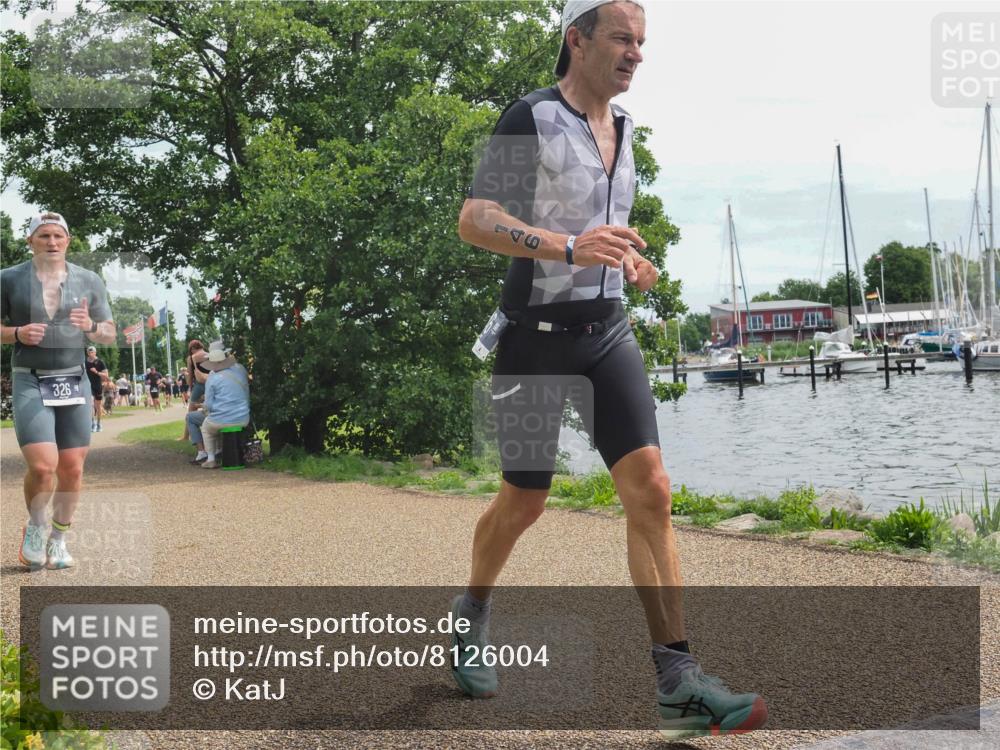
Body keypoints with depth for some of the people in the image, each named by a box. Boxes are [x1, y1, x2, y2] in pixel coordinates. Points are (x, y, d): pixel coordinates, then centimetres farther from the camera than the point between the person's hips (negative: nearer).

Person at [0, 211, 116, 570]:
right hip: (30, 383, -3)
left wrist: (90, 326, -11)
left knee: (72, 469, 2)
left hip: (75, 382, 3)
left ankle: (59, 538, 22)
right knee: (42, 466, -15)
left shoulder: (89, 281, 7)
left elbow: (110, 335, 11)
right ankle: (35, 526, 15)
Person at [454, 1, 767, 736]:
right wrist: (569, 247, -32)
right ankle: (472, 615, 36)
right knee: (524, 502, 6)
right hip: (536, 335, -5)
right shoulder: (530, 119, -9)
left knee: (650, 489, -9)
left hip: (608, 331, 5)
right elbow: (473, 220, -19)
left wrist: (627, 260, 11)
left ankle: (678, 682, -9)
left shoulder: (622, 125, 12)